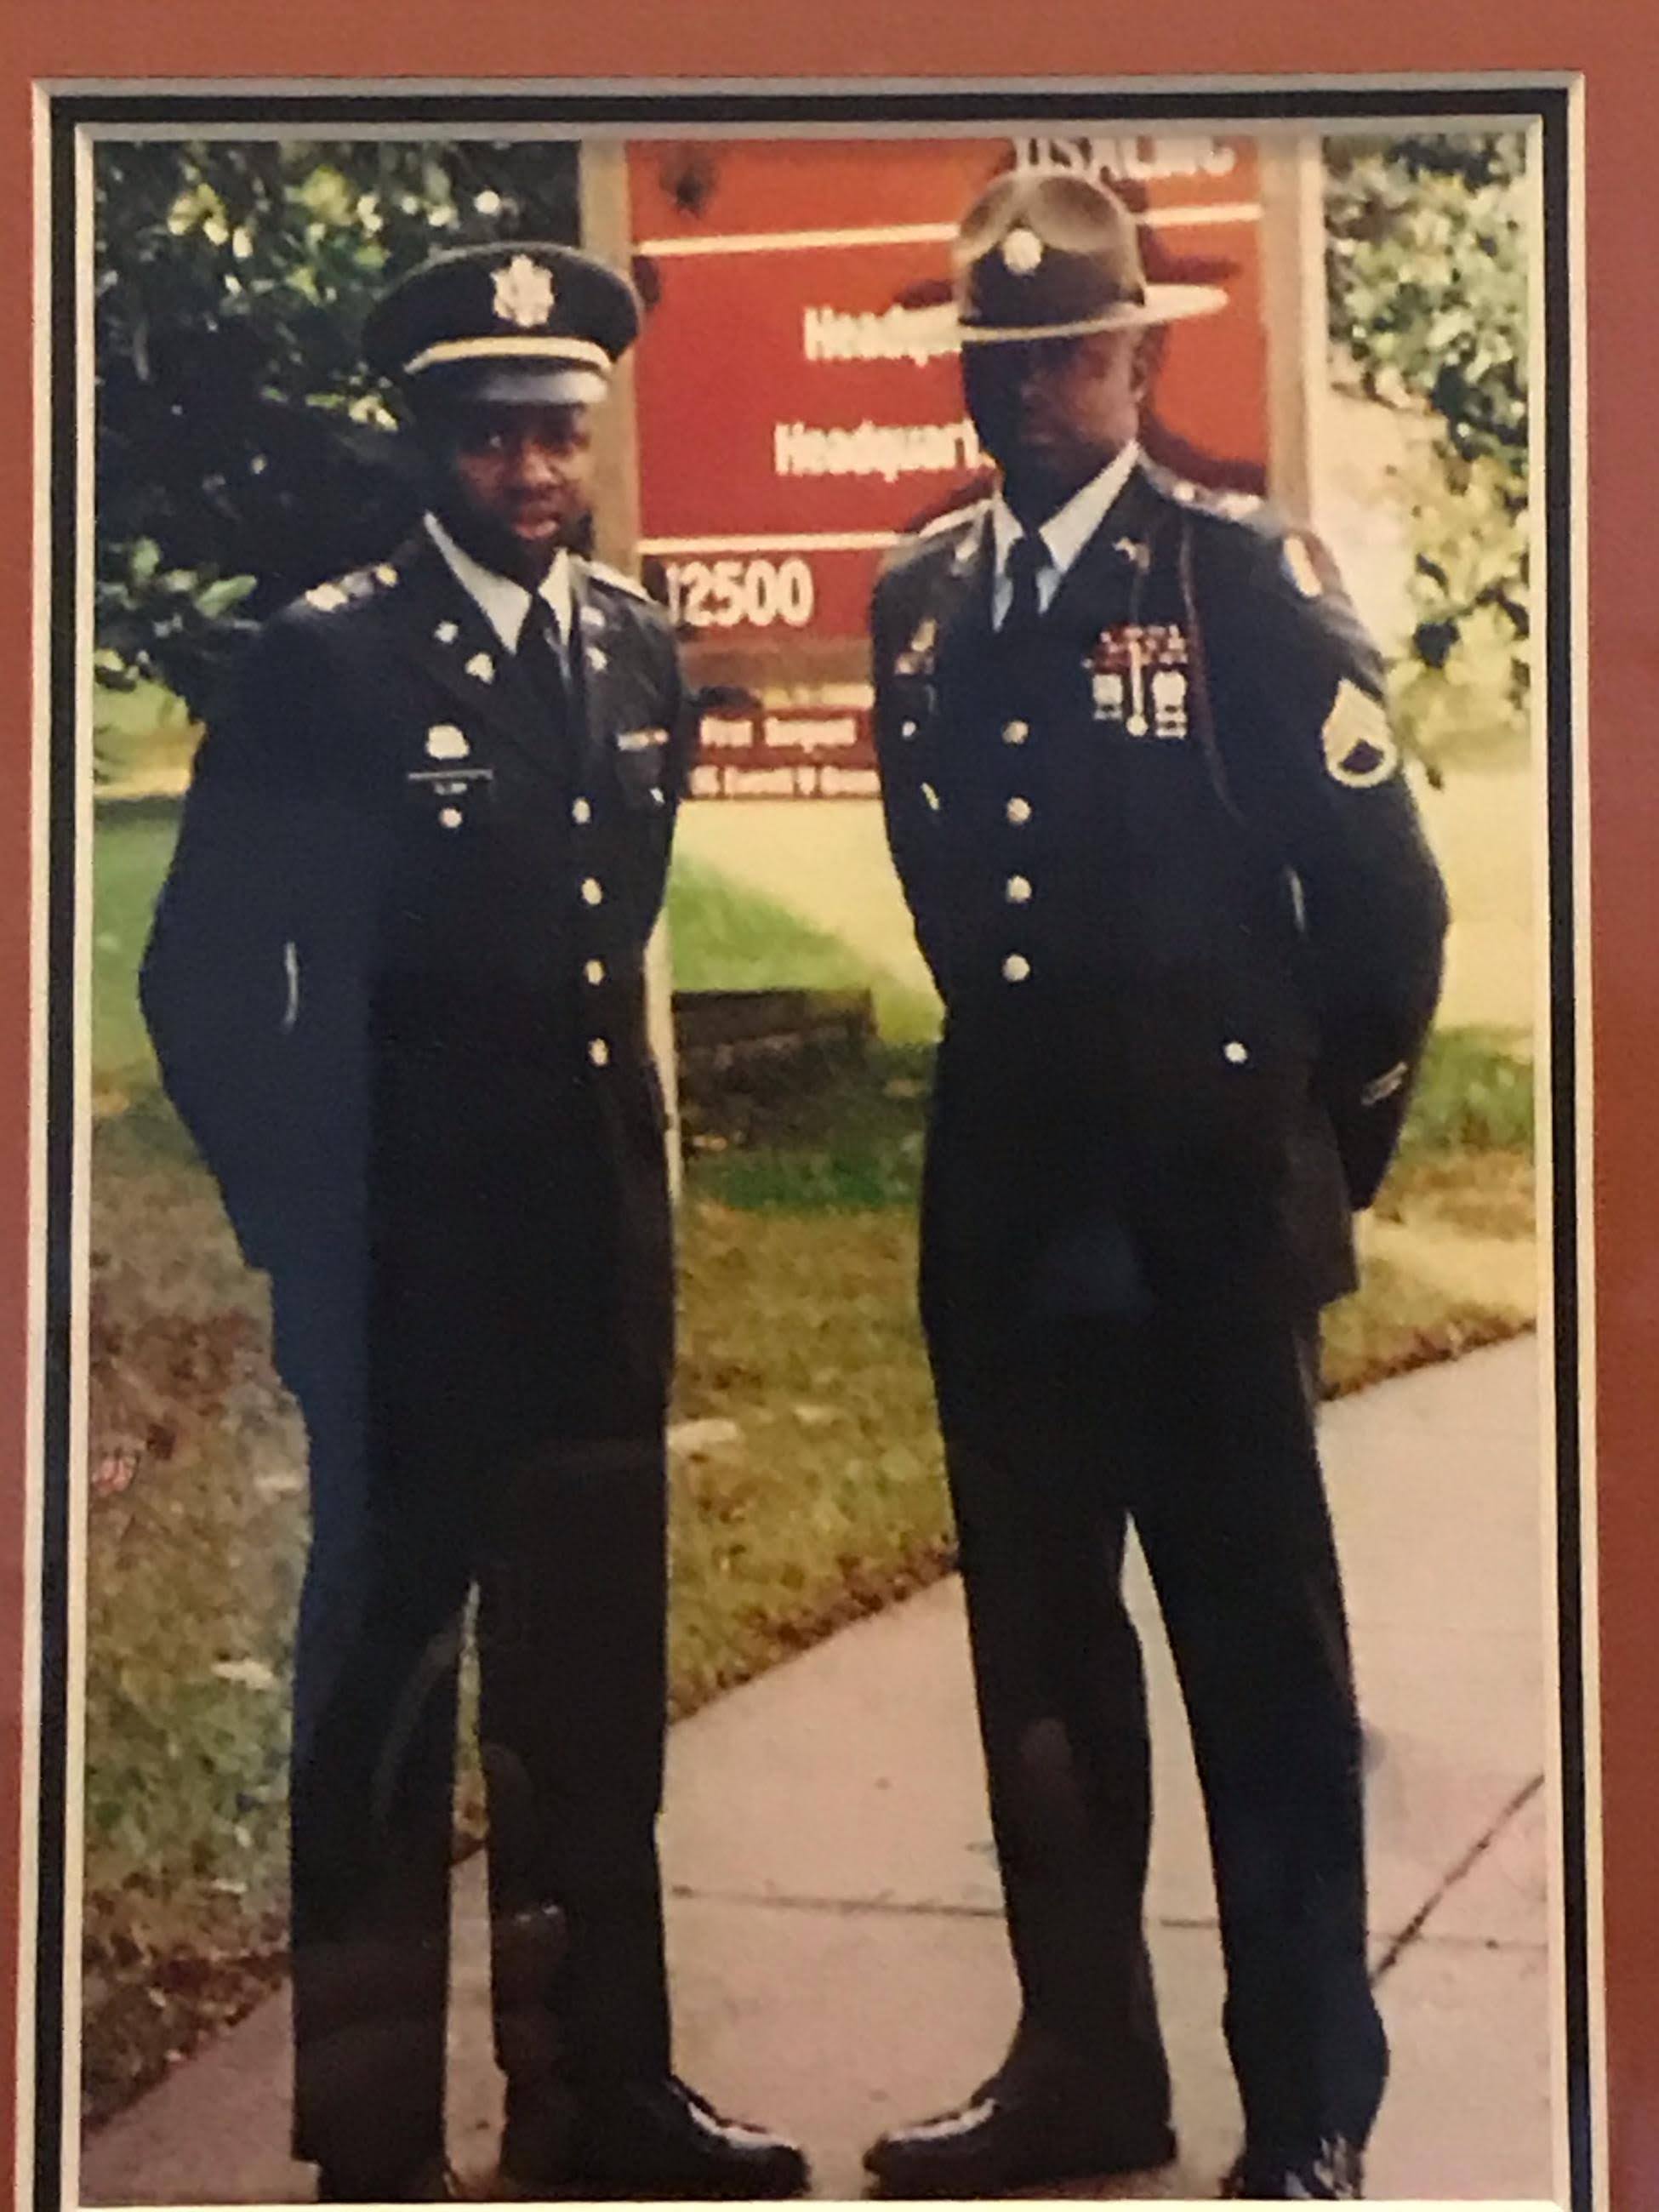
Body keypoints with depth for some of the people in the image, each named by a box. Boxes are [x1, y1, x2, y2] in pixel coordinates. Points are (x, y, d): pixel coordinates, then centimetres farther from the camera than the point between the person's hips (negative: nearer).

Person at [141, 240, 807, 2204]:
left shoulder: (638, 649, 10)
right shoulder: (325, 661, -7)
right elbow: (205, 977, -6)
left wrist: (636, 1155, 13)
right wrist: (300, 1218, -5)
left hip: (600, 1253, 5)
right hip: (405, 1265, -5)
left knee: (596, 1684, 12)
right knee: (385, 1678, 5)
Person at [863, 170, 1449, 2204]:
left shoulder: (1244, 574, -5)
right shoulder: (920, 602, 10)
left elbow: (1381, 888, -3)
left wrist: (1320, 1144, 5)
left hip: (1206, 1211, -5)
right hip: (1003, 1212, 5)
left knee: (1261, 1650, 3)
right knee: (1040, 1647, 11)